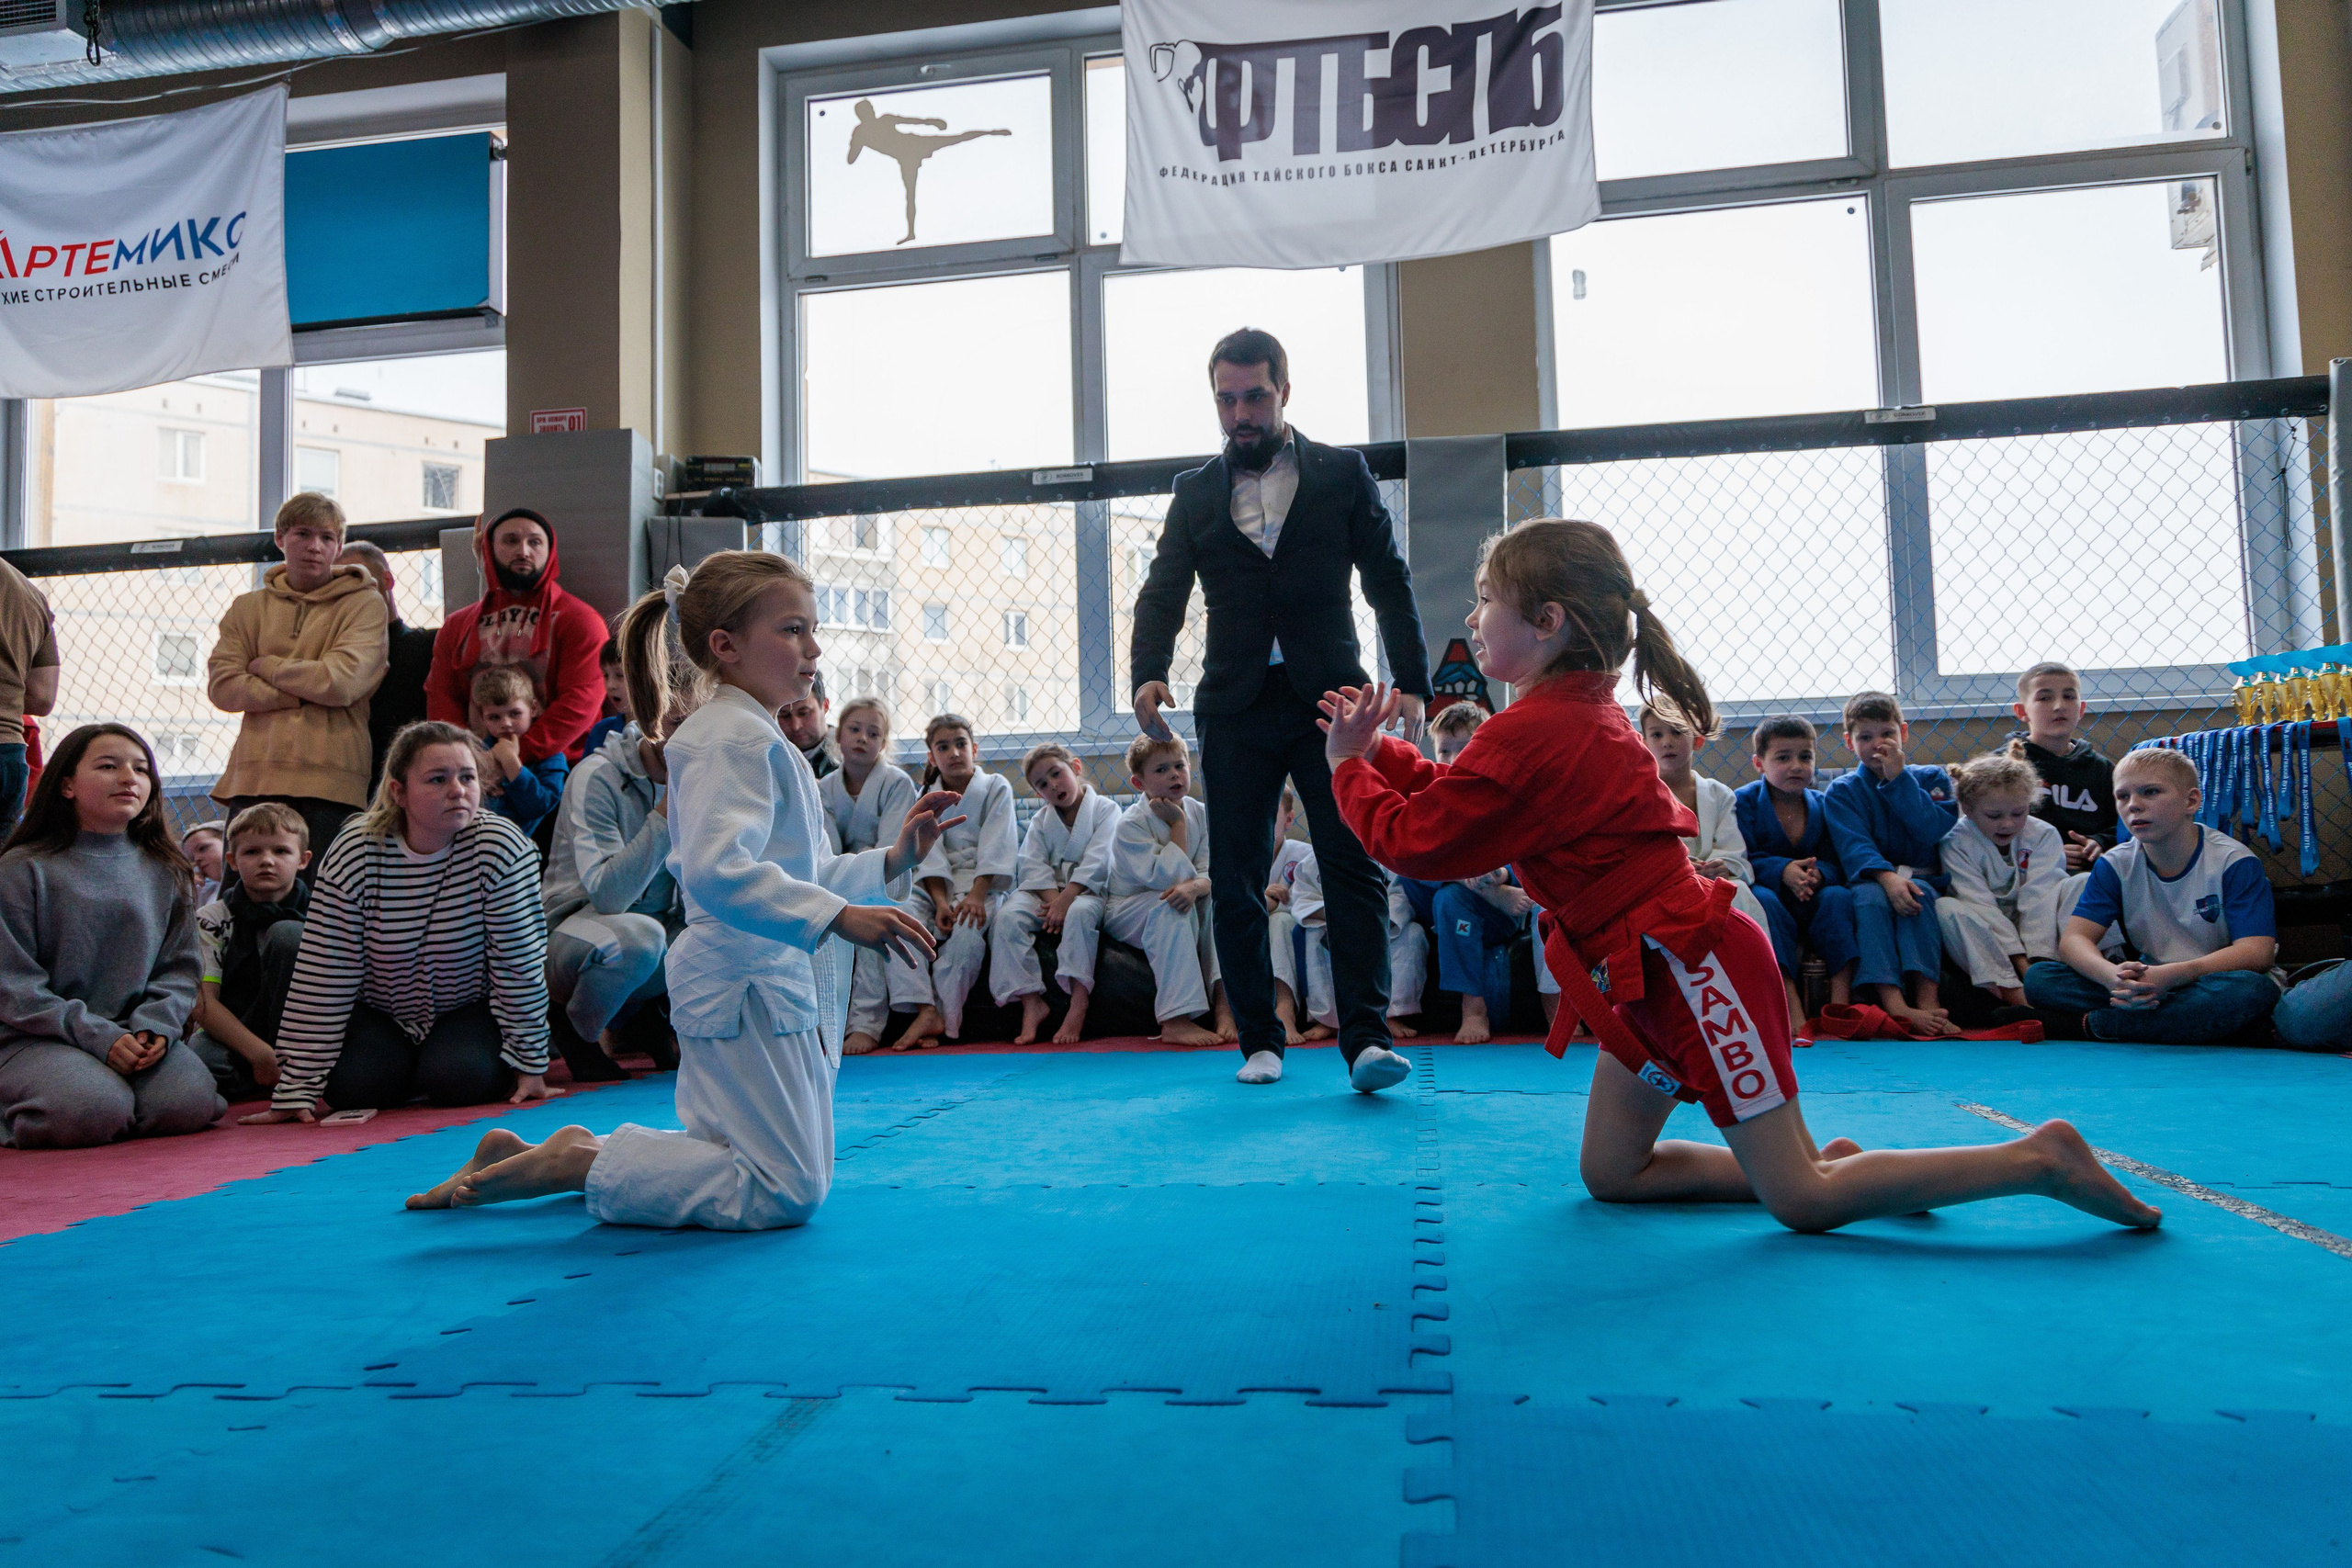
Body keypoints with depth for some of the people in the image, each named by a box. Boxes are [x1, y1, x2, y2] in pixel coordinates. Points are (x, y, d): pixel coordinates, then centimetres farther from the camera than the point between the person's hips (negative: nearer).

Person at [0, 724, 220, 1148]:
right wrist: (98, 1036, -17)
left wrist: (154, 1026, -14)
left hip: (137, 1036, 3)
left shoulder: (165, 872, 10)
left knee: (189, 1104, -26)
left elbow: (179, 968, 7)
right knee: (91, 1111, -32)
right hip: (37, 1038, -3)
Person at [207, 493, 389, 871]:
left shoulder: (365, 604, 5)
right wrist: (305, 692, -7)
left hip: (330, 781, -3)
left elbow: (342, 681, -10)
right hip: (254, 776, 3)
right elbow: (222, 686, 3)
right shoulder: (249, 607, 15)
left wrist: (267, 666, 2)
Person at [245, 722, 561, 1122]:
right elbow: (322, 979, -17)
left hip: (469, 1006, -1)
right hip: (379, 1011, 2)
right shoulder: (354, 853, -19)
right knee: (352, 1087, -23)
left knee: (458, 1080, -28)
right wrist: (298, 1089, -18)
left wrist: (530, 1064, -15)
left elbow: (519, 962, -18)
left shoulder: (502, 847, -24)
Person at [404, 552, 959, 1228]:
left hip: (770, 984, 11)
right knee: (784, 1192, -9)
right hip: (746, 985, -11)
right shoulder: (728, 737, -16)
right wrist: (838, 917, -35)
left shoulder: (755, 735, 18)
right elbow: (718, 871, -31)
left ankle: (555, 1156, 21)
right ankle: (575, 1162, -1)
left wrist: (893, 860, 12)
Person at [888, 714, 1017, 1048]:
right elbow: (930, 854, 0)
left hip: (981, 883, -3)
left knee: (966, 930, -35)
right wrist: (940, 902, -16)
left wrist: (976, 896, -21)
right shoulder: (925, 796, 11)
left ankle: (946, 1019, -24)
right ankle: (926, 1011, -34)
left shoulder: (996, 788, 3)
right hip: (936, 885, 3)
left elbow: (995, 850, -7)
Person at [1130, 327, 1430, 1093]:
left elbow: (1389, 583, 5)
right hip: (1235, 707, 2)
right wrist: (1149, 673, -12)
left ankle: (1366, 1038, -8)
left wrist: (1412, 683, -6)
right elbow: (1163, 593, 7)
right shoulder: (1195, 491, 13)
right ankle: (1260, 1042, 14)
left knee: (1355, 868, -9)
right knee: (1237, 883, 3)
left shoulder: (1342, 473, 8)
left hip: (1329, 697, -2)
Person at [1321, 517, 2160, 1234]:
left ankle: (2039, 1159, 5)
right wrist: (1376, 748, 9)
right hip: (1664, 966, 10)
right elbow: (1452, 798, 16)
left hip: (1686, 965, -10)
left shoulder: (1533, 733, -20)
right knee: (1609, 1175, 14)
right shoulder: (1582, 710, 12)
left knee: (1801, 1202, -2)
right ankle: (1827, 1160, 17)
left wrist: (1347, 765, -2)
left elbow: (1416, 841, -16)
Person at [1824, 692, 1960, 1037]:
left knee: (1918, 892, -33)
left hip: (1925, 881, 1)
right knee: (1869, 897, -34)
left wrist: (1899, 779, -11)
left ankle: (1927, 1002, -42)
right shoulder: (1841, 792, 6)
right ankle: (1894, 1005, -49)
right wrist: (1887, 877, -30)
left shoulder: (1932, 779, 10)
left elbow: (1934, 831, -10)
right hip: (1870, 879, -1)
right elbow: (1854, 845, -11)